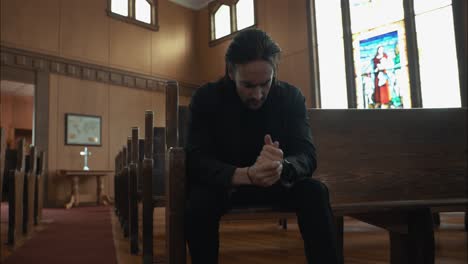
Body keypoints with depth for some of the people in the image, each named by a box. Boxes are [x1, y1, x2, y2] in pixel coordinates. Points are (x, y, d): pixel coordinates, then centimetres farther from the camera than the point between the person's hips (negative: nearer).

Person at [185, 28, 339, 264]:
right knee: (199, 199, -33)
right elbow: (196, 160, -24)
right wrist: (245, 174, -44)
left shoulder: (291, 97, -9)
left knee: (315, 192, -26)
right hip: (224, 183, -1)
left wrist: (282, 167, -43)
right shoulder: (206, 98, -14)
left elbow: (307, 156, -17)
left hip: (277, 182, 2)